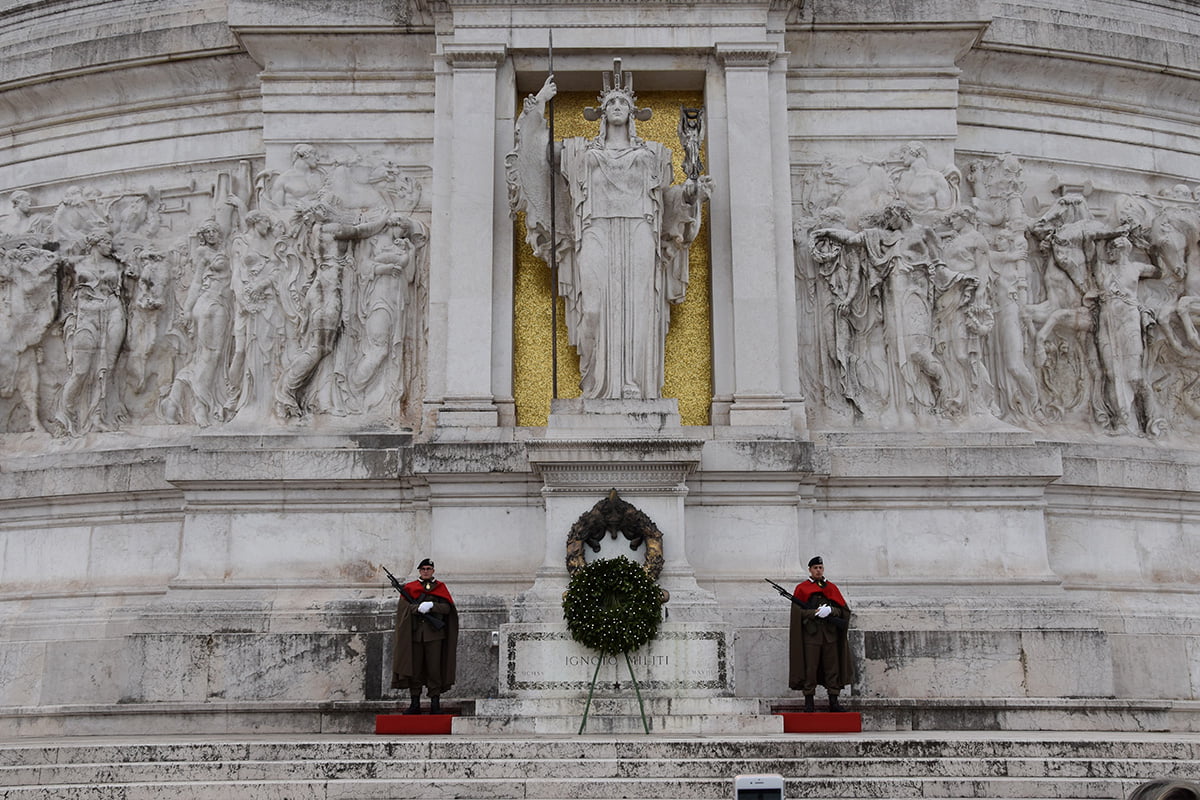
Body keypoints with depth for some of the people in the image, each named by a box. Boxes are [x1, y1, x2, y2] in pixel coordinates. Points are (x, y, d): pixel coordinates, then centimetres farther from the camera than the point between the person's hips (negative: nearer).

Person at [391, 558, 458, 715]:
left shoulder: (440, 587, 13)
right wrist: (418, 608, -17)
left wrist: (431, 605, -14)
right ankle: (415, 703, 6)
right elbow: (404, 607, 0)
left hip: (434, 633, -1)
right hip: (415, 633, 1)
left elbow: (447, 607, 2)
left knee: (434, 668, -4)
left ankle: (435, 702, 0)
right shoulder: (409, 587, 13)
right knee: (414, 668, 1)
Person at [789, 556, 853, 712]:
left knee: (832, 668, 2)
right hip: (810, 633, -3)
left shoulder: (831, 588, 15)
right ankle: (808, 702, 1)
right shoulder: (801, 588, 7)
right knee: (810, 668, -4)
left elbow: (843, 610, 8)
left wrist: (830, 610, -13)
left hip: (830, 633, 3)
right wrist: (816, 612, -16)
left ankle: (833, 701, 7)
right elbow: (798, 612, -3)